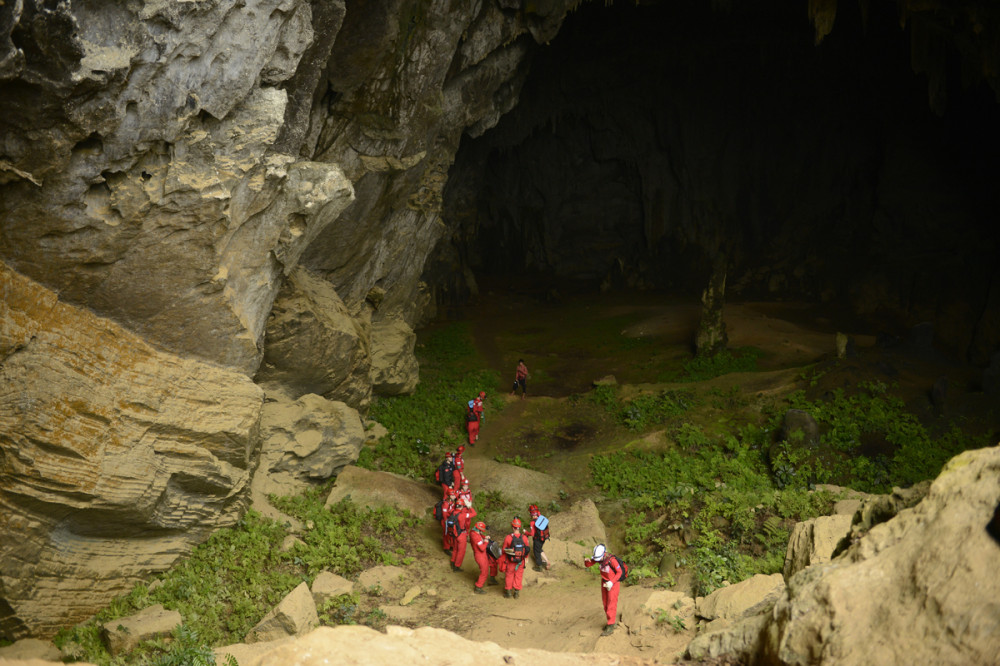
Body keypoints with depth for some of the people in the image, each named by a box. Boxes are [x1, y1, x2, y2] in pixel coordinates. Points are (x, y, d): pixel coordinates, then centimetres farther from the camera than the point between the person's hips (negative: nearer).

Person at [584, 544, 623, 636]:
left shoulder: (612, 560, -27)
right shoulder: (598, 558, -11)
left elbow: (619, 572, -17)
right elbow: (588, 565, -4)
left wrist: (611, 582, -25)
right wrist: (586, 560, -28)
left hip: (613, 583, -6)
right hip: (604, 583, 6)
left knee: (611, 604, -7)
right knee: (606, 603, 13)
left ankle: (610, 627, -5)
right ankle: (610, 622, 27)